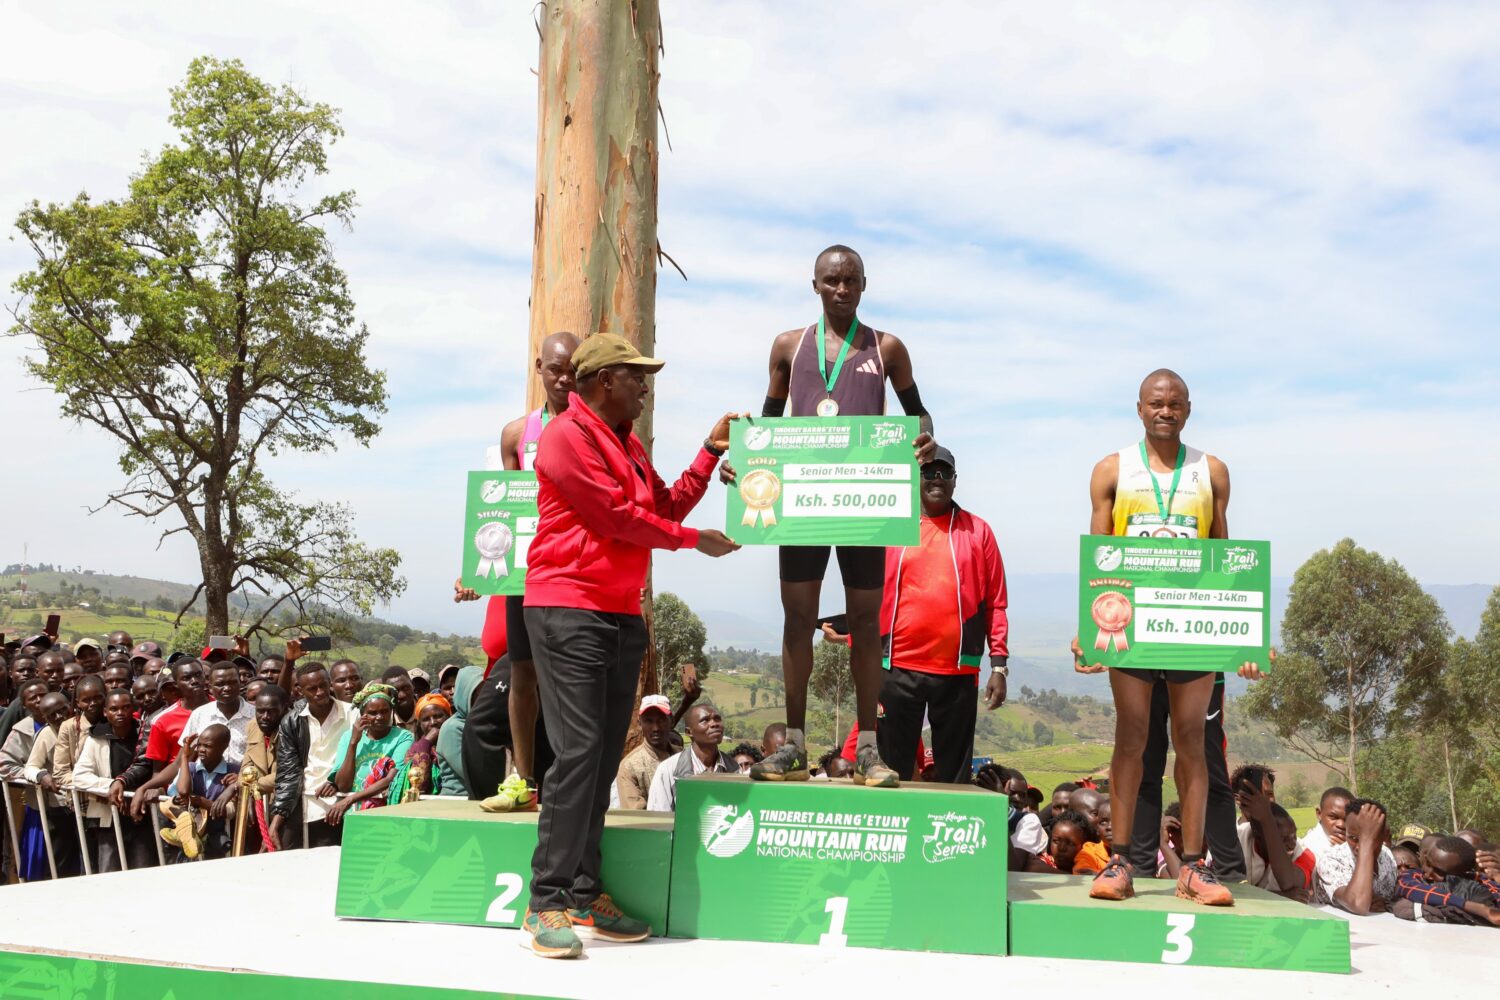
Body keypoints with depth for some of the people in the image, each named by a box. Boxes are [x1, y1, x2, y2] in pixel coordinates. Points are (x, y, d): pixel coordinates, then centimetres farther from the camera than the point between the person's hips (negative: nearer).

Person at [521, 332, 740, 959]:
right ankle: (548, 903, -9)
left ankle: (584, 895, 10)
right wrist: (695, 540, -2)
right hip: (568, 609, -8)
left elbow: (665, 506, 20)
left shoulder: (628, 445, 23)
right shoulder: (568, 435, -6)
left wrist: (710, 452, 16)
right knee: (578, 751, -13)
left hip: (623, 614, 9)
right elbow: (616, 517, -11)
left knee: (603, 759, 6)